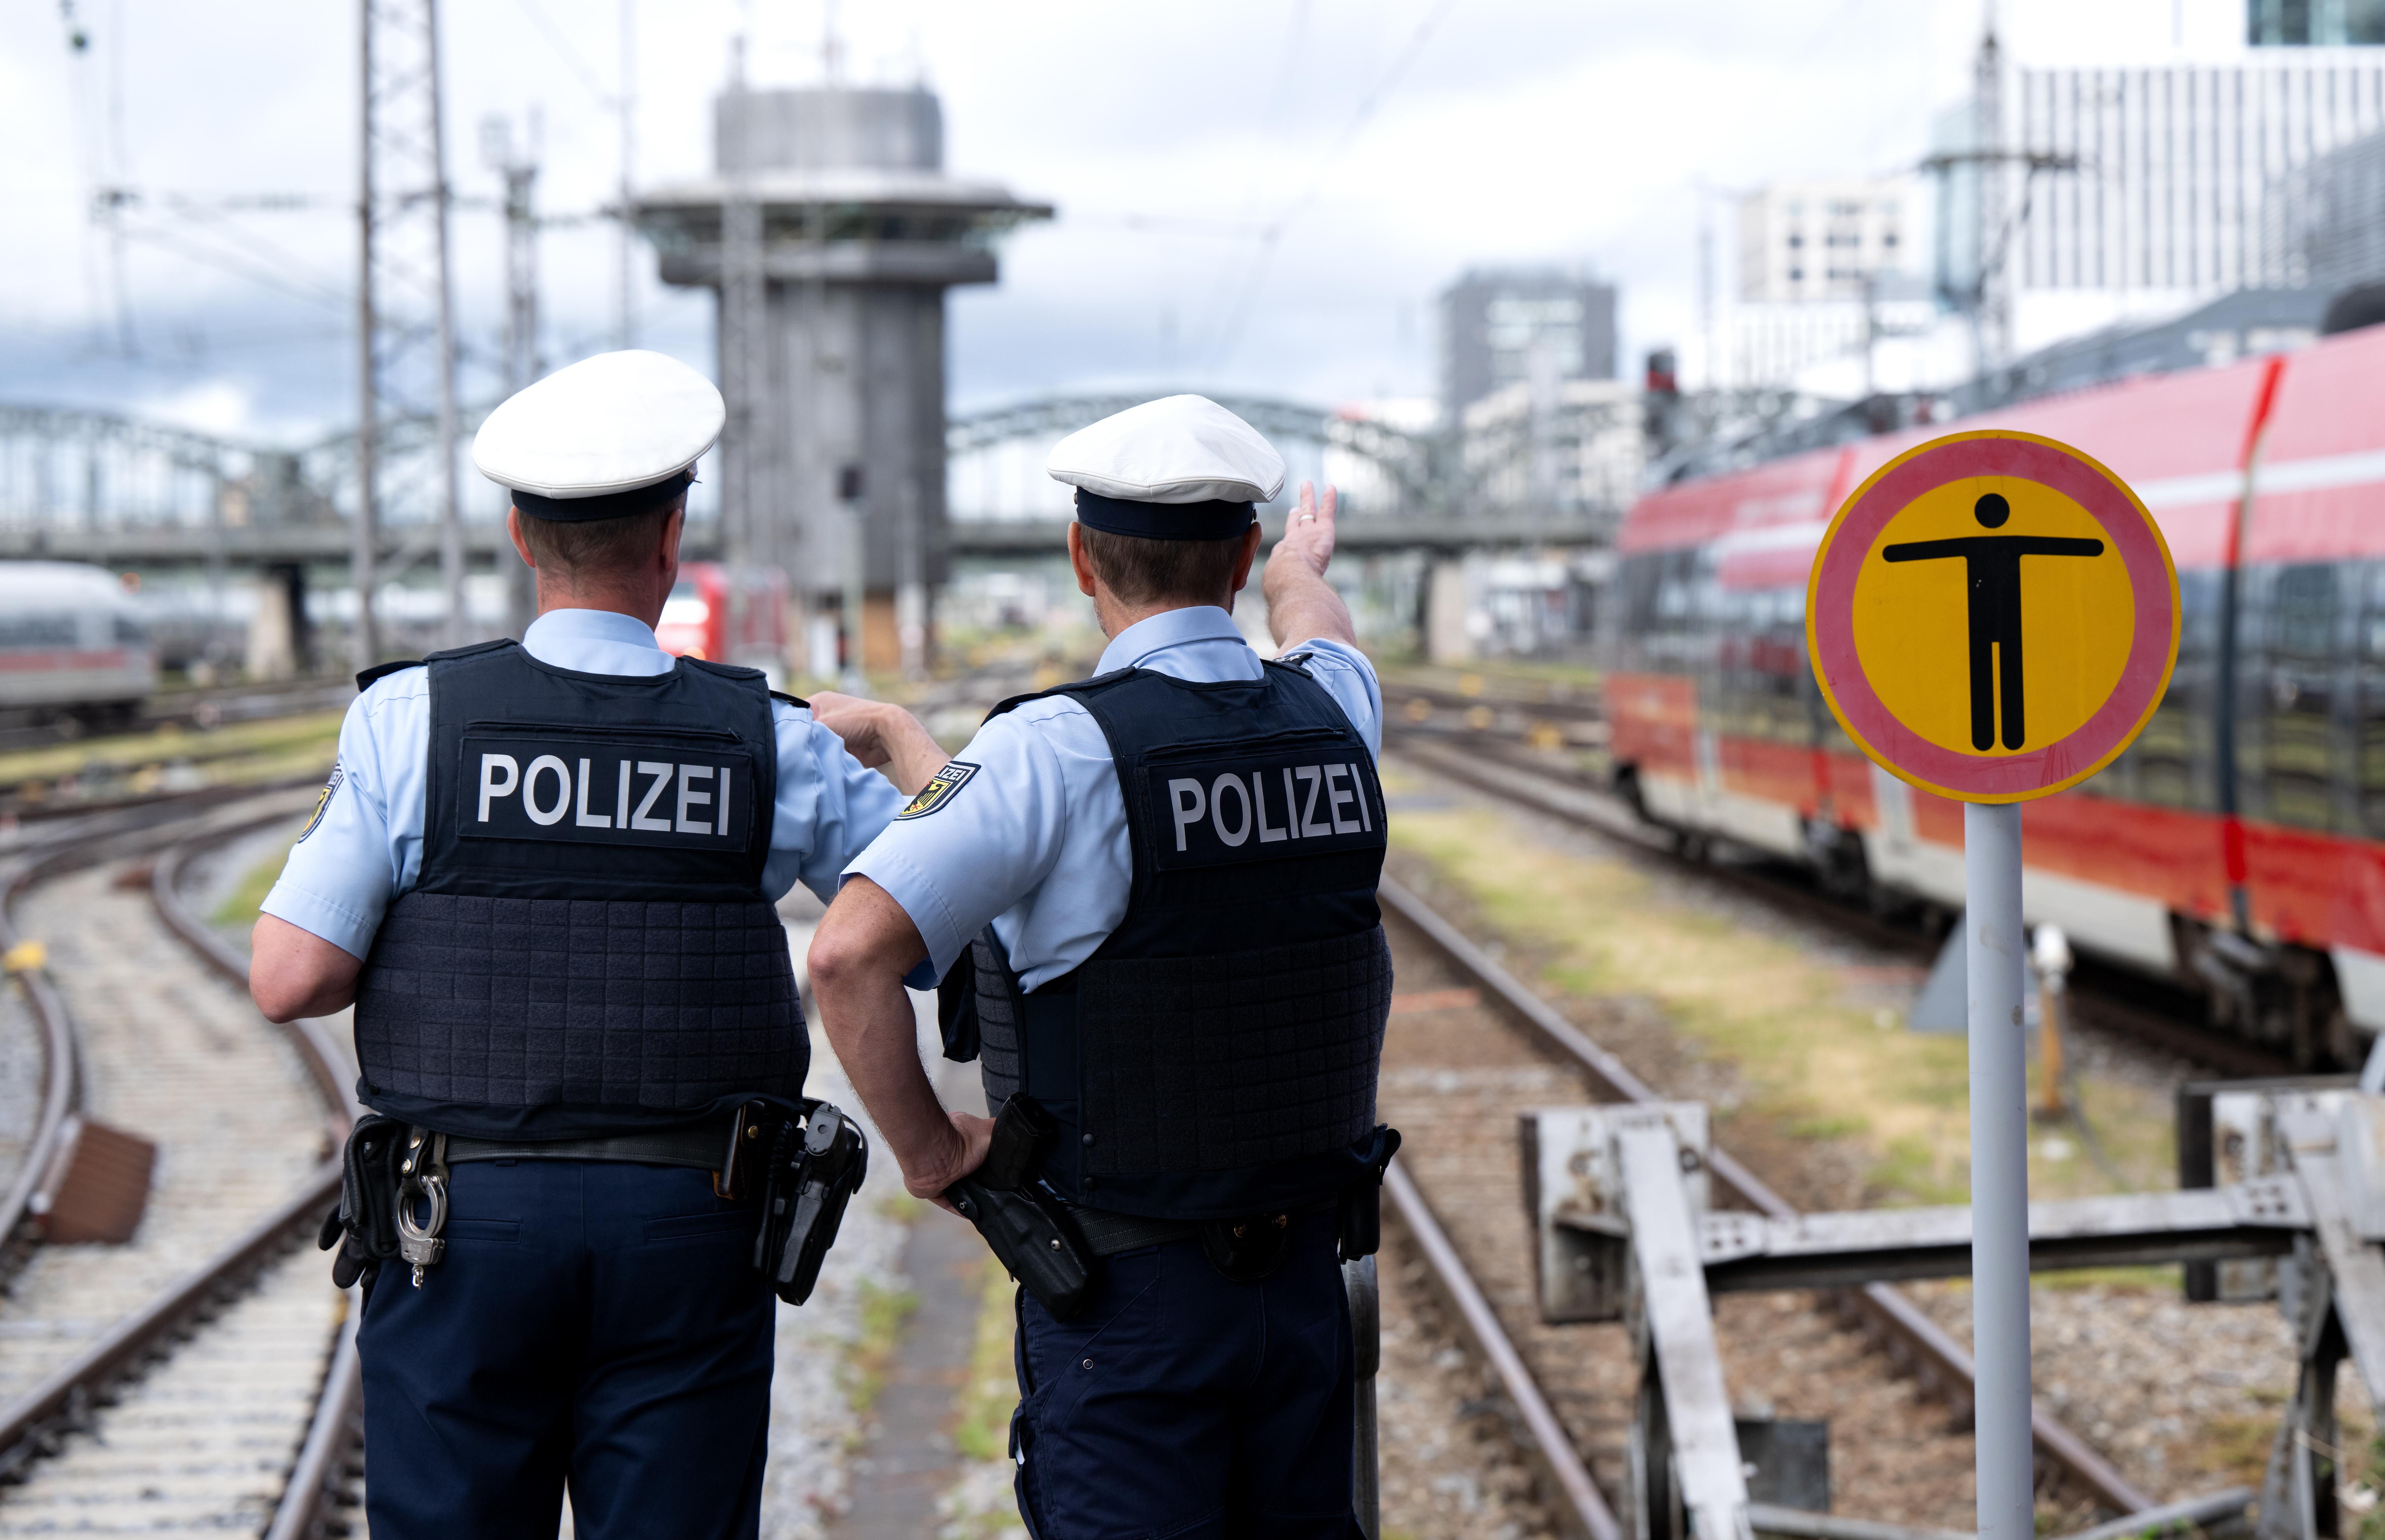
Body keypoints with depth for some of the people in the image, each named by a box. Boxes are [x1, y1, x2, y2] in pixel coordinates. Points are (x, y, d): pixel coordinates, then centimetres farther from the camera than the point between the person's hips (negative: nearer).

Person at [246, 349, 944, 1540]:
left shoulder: (413, 717, -5)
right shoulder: (768, 743, -2)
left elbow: (289, 978, -8)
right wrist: (900, 732, 27)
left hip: (464, 1220, 0)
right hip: (690, 1227, 1)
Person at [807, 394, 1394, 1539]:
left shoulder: (1059, 750, -16)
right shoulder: (1332, 722, 1)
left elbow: (850, 953, -25)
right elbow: (1317, 637, 29)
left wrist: (924, 1146, -10)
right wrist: (1306, 572, 52)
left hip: (1127, 1294, -5)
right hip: (1304, 1270, 5)